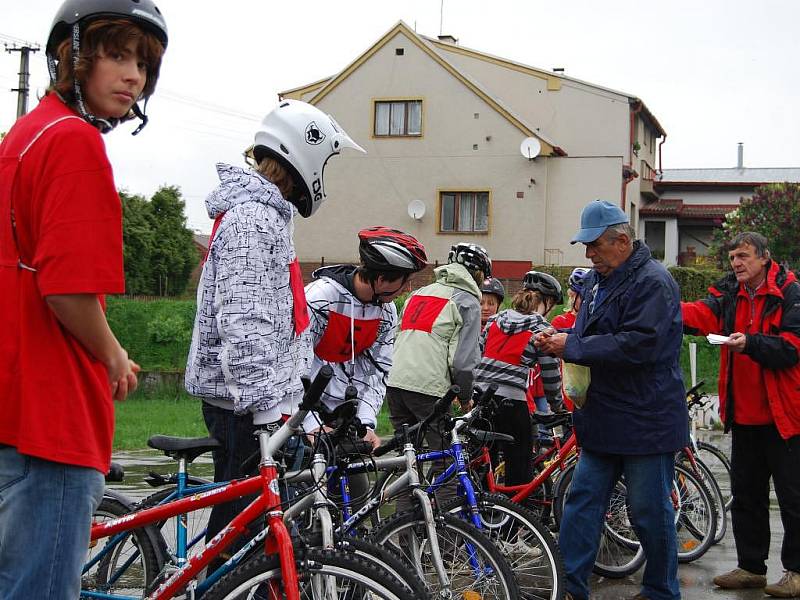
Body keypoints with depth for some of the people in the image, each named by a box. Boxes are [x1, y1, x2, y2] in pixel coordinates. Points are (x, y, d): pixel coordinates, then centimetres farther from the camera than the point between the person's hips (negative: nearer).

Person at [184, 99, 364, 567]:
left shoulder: (265, 212, 20)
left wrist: (285, 396, 28)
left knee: (237, 517, 14)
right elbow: (244, 322, -23)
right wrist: (267, 408, -24)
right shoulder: (254, 217, -15)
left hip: (250, 395, 11)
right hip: (249, 403, -11)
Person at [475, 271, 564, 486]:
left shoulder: (495, 320, 13)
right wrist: (557, 406, 16)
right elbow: (550, 374, 0)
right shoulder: (542, 329, -3)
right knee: (520, 470, 4)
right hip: (511, 403, -6)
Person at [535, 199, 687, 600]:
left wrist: (571, 347, -20)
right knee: (582, 500, 8)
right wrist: (557, 337, 4)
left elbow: (639, 345, -26)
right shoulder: (596, 279, 14)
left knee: (650, 511, 3)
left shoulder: (653, 282, -15)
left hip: (645, 422, -8)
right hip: (604, 417, 9)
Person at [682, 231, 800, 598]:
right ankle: (751, 567, 24)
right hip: (744, 415, 6)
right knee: (746, 495, 13)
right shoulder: (730, 294, 8)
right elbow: (701, 315, -11)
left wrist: (751, 343, -30)